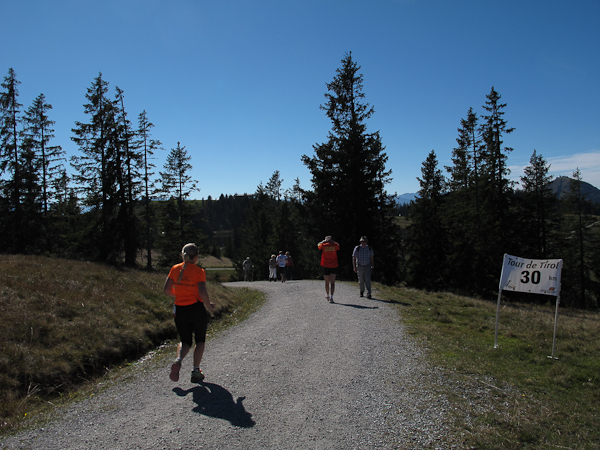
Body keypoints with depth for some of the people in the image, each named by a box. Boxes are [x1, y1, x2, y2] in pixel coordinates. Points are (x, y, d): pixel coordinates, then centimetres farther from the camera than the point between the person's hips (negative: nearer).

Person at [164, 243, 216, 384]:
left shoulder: (175, 269, 2)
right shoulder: (199, 271, -9)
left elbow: (167, 289, 3)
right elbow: (202, 293, -18)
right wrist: (209, 305, -1)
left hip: (180, 309, 3)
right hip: (197, 309, -3)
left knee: (185, 341, 17)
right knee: (200, 340, 17)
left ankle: (178, 360, -13)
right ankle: (196, 371, 13)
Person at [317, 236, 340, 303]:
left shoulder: (323, 245, -2)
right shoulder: (335, 245, 0)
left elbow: (318, 245, 19)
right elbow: (338, 245, 24)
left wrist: (323, 241, 28)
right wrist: (332, 241, 27)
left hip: (326, 266, 0)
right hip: (334, 266, 0)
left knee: (327, 282, 13)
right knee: (332, 282, -2)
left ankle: (327, 295, 29)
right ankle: (331, 297, -14)